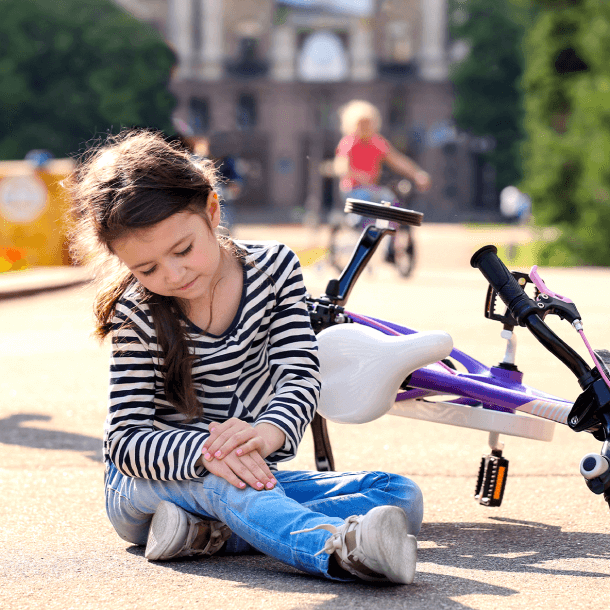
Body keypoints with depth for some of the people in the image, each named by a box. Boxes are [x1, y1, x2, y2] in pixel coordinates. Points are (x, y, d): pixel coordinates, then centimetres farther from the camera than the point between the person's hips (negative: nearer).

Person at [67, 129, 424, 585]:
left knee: (401, 496, -16)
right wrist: (204, 451, -41)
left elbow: (299, 372, -14)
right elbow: (125, 441, -19)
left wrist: (271, 431, -38)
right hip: (145, 489, -4)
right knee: (214, 476, -40)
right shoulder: (137, 316, -12)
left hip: (247, 477, 4)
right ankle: (340, 548, -70)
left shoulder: (274, 268, -4)